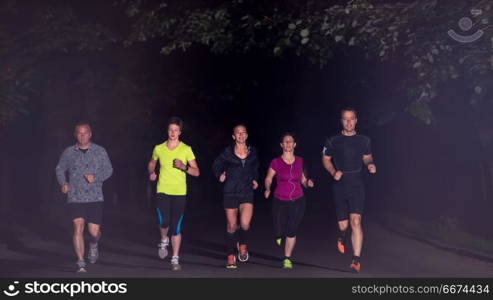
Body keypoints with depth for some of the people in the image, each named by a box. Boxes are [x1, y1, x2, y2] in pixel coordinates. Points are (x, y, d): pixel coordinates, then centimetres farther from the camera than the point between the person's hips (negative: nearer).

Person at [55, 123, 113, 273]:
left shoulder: (100, 151, 5)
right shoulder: (68, 152, 6)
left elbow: (108, 170, 7)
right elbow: (60, 169, 18)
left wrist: (96, 177, -11)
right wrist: (63, 183, 1)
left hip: (95, 197, 0)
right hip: (75, 197, 0)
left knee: (94, 231, 0)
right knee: (78, 227, -13)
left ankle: (93, 244, 37)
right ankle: (81, 262, -4)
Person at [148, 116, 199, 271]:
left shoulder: (186, 149, -1)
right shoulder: (159, 148, 4)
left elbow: (196, 172, -1)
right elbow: (151, 163, 23)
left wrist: (184, 167, -18)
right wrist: (151, 173, 2)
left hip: (180, 193, -1)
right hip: (162, 191, 1)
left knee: (176, 227, 0)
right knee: (164, 222, -12)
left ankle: (175, 259, 13)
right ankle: (164, 241, 24)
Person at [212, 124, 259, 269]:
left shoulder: (252, 151, 5)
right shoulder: (228, 152, -2)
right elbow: (216, 165, 13)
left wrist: (255, 180, 10)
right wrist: (219, 176, -3)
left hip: (247, 192, 1)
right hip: (230, 193, -1)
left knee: (245, 224, -17)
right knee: (231, 226, 4)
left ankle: (243, 245, 15)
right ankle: (230, 256, 20)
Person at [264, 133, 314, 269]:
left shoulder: (300, 161, 2)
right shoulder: (276, 162, -6)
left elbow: (303, 179, 11)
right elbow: (268, 178, 2)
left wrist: (308, 183, -10)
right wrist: (267, 189, -17)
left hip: (298, 201, 1)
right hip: (280, 201, -1)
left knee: (291, 231, -5)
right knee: (279, 232, 0)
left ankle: (287, 259, 13)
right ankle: (280, 234, 40)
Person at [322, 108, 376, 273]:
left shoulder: (364, 140, 4)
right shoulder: (333, 141, 1)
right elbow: (326, 159, 10)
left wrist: (370, 164, -5)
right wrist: (333, 172, -7)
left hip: (357, 185, 0)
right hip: (340, 185, 0)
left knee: (356, 221, -14)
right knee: (343, 224, 5)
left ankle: (356, 260, -10)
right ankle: (342, 237, 45)